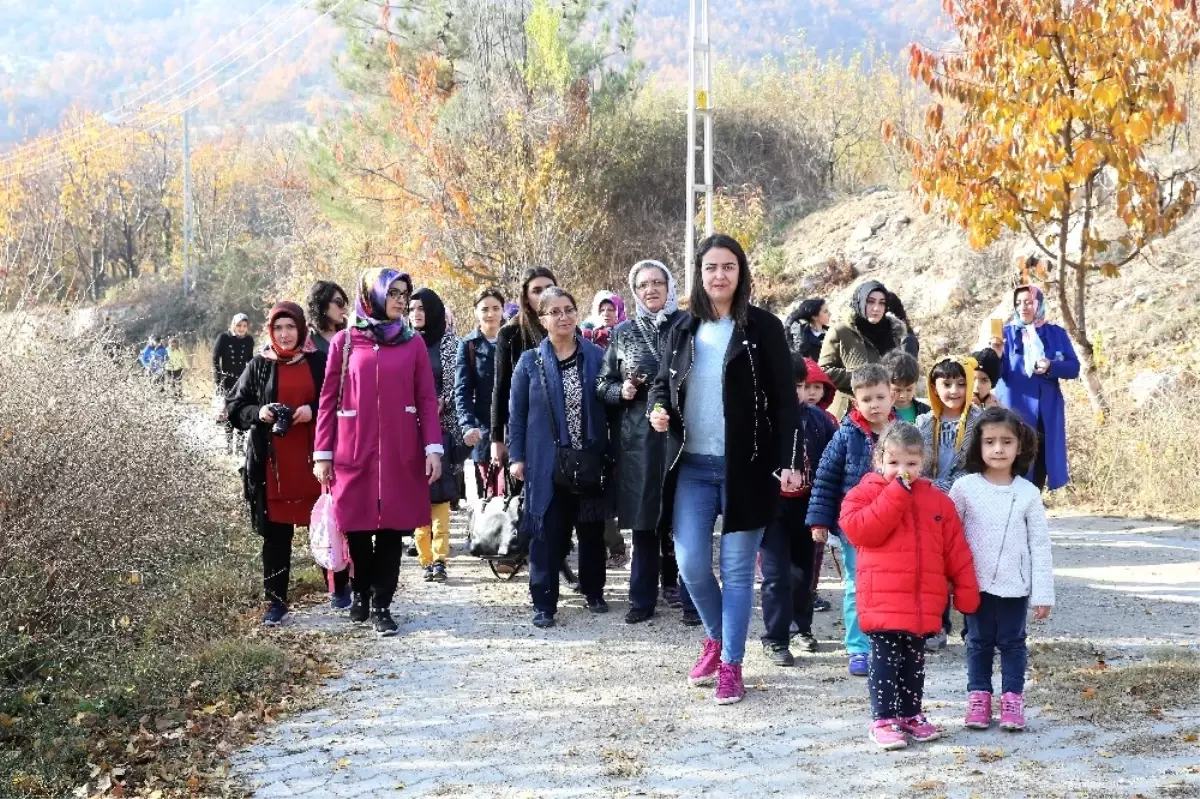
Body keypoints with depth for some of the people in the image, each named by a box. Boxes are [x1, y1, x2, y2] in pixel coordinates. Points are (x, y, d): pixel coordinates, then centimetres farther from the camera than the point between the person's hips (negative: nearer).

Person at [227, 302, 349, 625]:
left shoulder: (318, 363, 3)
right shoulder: (258, 366, 6)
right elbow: (235, 407, 7)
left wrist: (313, 411, -15)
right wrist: (258, 413, -12)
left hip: (313, 461, -1)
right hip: (272, 463, 1)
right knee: (275, 534, 3)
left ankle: (340, 588, 24)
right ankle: (276, 601, 10)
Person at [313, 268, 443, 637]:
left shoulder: (413, 343, 6)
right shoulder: (344, 341, 4)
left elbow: (427, 400, 4)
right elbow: (329, 400, 5)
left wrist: (433, 447, -6)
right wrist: (322, 453, 0)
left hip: (401, 453, 1)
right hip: (354, 453, 0)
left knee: (392, 528, 1)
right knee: (357, 528, 6)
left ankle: (381, 605, 11)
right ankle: (360, 593, 28)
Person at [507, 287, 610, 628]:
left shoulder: (596, 356, 3)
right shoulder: (530, 361, 1)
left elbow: (609, 405, 5)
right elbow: (517, 412, 3)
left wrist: (611, 453, 0)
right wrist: (516, 456, -3)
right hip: (546, 462, -1)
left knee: (592, 529, 11)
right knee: (547, 533, -3)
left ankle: (594, 592, 27)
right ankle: (544, 603, 4)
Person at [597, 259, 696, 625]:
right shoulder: (623, 332, 11)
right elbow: (603, 386, 14)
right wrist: (621, 391, -6)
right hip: (638, 438, 2)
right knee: (643, 520, 6)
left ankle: (690, 598, 7)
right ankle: (642, 599, 14)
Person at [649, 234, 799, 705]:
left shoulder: (763, 328, -2)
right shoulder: (683, 331, 9)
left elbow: (784, 400, -5)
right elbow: (662, 382, 20)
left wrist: (786, 462, -13)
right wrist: (657, 409, -4)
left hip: (744, 467, -3)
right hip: (692, 467, 3)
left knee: (737, 569, 3)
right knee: (691, 565, 2)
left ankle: (731, 665, 13)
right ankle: (717, 636, 29)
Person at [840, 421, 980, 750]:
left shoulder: (937, 500, 10)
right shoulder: (865, 492, 0)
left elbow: (956, 551, 10)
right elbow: (860, 530, -19)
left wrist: (966, 592, 6)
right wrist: (896, 492, -18)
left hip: (923, 605, 4)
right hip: (883, 602, -4)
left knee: (914, 662, 15)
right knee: (885, 662, -2)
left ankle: (910, 714, 27)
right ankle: (883, 720, 5)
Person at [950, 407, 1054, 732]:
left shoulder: (1028, 494, -4)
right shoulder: (964, 488, -6)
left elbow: (1040, 546, -1)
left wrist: (1043, 593, -3)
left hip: (1015, 585, 0)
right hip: (976, 584, 0)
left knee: (1013, 642, 9)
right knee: (979, 642, 10)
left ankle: (1012, 699, 16)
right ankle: (978, 697, 19)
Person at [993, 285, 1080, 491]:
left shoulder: (1057, 334, 9)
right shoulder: (1006, 334, 3)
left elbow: (1074, 368, 4)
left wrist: (1051, 366, -16)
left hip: (1047, 415, 3)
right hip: (1015, 412, -2)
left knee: (1038, 474, 7)